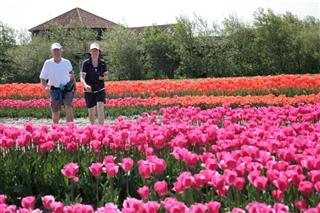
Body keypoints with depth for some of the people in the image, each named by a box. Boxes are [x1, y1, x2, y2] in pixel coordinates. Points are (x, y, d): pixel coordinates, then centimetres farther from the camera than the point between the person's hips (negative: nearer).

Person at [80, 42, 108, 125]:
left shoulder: (102, 63, -1)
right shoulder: (86, 63, -10)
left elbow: (106, 76, 9)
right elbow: (82, 78, -17)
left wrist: (103, 77, -16)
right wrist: (86, 85, -38)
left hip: (100, 90, 1)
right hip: (89, 91, -1)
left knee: (100, 108, -17)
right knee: (91, 112, 7)